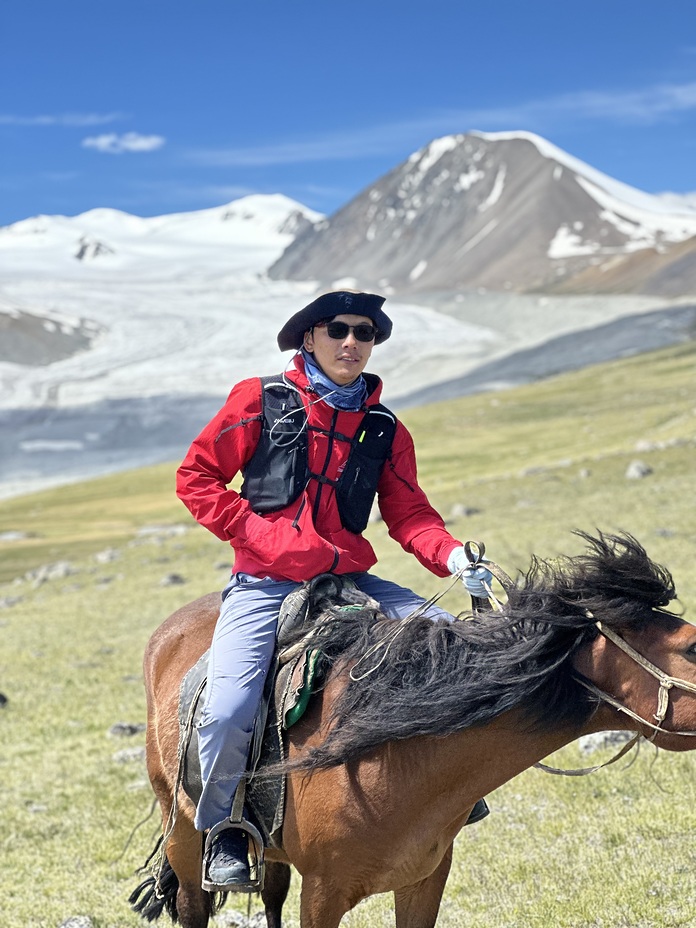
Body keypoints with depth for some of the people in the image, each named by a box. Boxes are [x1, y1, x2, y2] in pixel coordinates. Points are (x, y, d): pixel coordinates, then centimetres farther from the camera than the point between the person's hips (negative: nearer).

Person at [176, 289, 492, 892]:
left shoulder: (385, 430, 10)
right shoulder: (262, 401, 0)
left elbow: (409, 513, 6)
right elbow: (196, 476, 3)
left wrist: (452, 556, -14)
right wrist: (256, 530, -9)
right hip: (264, 584, -3)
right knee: (229, 712, -24)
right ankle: (223, 827, 6)